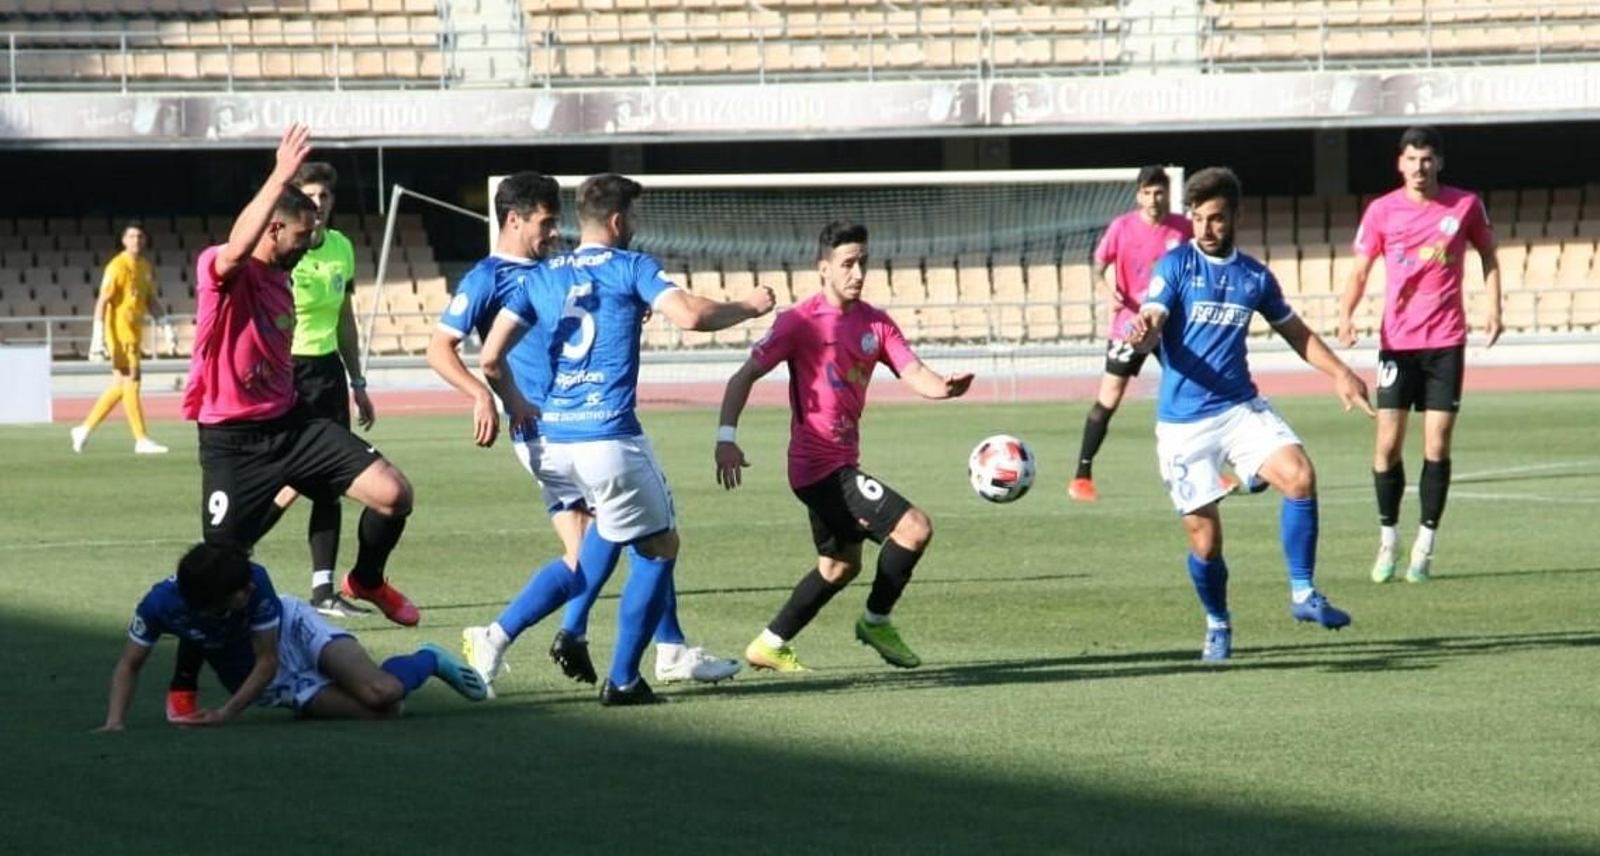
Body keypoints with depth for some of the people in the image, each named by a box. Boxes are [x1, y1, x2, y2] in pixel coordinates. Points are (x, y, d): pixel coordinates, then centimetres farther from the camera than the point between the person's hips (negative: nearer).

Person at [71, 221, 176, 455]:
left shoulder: (146, 267, 14)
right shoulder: (117, 266, -11)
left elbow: (151, 300, 21)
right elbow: (102, 301, -13)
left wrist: (166, 324, 8)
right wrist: (98, 336, -19)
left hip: (135, 333, 9)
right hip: (119, 331, -9)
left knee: (120, 386, 12)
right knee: (131, 381, -8)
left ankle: (85, 429, 22)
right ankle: (142, 440, -7)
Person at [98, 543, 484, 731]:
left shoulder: (255, 582, -32)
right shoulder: (162, 604, -28)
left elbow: (267, 661, -22)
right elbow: (129, 665, -12)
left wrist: (227, 713, -31)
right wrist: (115, 720, -28)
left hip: (293, 631, -1)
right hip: (271, 686, 1)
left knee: (381, 691, -27)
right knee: (379, 708, -21)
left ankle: (429, 660, 13)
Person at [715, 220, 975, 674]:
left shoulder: (875, 322, 7)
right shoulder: (801, 321, -12)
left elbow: (912, 372, -4)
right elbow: (746, 375, -13)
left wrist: (944, 386, -28)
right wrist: (727, 437, -26)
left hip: (841, 463, 9)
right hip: (821, 465, -9)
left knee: (840, 565, 23)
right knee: (914, 528, -16)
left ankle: (770, 645, 33)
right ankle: (876, 621, 3)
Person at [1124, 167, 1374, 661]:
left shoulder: (1255, 277, 8)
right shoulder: (1174, 266, -3)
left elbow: (1295, 331, 22)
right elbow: (1151, 323, -15)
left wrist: (1339, 372, 11)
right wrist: (1142, 336, -40)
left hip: (1241, 407, 3)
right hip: (1183, 422, -3)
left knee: (1299, 476, -22)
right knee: (1204, 536, -2)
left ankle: (1303, 594, -10)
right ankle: (1217, 624, 25)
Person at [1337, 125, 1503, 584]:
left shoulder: (1465, 205, 0)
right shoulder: (1382, 211, 0)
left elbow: (1487, 254, 14)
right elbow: (1360, 271, 5)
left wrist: (1492, 306, 2)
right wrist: (1346, 315, -12)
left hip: (1446, 340, 0)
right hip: (1397, 340, 0)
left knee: (1437, 446, -2)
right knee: (1388, 444, -3)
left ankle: (1424, 547, 5)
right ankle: (1388, 541, 12)